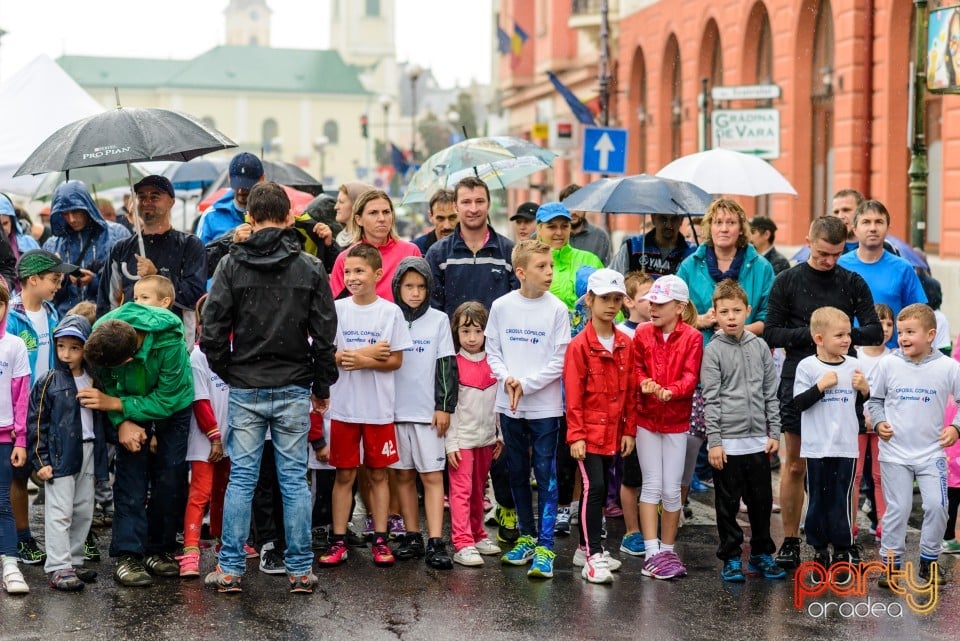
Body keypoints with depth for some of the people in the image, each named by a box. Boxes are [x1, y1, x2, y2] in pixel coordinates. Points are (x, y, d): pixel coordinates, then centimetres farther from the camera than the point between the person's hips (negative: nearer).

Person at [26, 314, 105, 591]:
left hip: (88, 456, 5)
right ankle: (59, 567, -3)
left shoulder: (94, 381, 8)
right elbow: (36, 422, -6)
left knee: (84, 512, 12)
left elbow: (103, 417, 16)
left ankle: (74, 561, 23)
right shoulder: (49, 382, -5)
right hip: (60, 456, -5)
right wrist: (40, 460, -10)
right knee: (60, 513, -5)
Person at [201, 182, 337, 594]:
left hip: (245, 389, 0)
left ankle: (230, 568, 8)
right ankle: (299, 570, 9)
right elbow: (324, 334, 1)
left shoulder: (232, 265, -3)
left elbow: (212, 331, -5)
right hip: (294, 390, 0)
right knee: (294, 479, 5)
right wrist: (322, 386, 11)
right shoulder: (310, 269, -1)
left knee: (241, 478, 6)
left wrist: (228, 372, 10)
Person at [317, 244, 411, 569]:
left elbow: (395, 361, -3)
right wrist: (366, 353, -12)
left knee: (378, 474, 7)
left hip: (379, 408, 0)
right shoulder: (336, 309, 1)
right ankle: (338, 540, 12)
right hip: (344, 407, 1)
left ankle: (380, 540, 14)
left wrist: (362, 361, -16)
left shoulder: (391, 312, -1)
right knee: (344, 474, 6)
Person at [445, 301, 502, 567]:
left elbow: (498, 402, 12)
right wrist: (450, 443, -12)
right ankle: (462, 544, -7)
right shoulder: (454, 365, -8)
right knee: (461, 491, -6)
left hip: (486, 438, 5)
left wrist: (500, 434, 10)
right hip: (462, 439, -5)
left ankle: (477, 535, 27)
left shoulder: (492, 364, 5)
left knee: (478, 490, 16)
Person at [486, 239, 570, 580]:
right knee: (517, 473, 13)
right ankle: (527, 536, 28)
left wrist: (526, 384, -14)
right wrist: (506, 378, -11)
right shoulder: (501, 306, 1)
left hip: (544, 405, -3)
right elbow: (492, 351, 6)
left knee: (546, 475, -2)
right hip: (509, 405, 3)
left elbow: (559, 362, -7)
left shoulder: (557, 309, -6)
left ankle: (544, 547, 1)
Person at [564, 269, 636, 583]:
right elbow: (573, 395, -10)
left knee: (599, 489, 13)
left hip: (613, 432, 6)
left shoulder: (625, 345, 7)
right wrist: (575, 435, -12)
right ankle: (593, 557, -7)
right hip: (589, 432, -6)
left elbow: (631, 392, 10)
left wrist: (629, 430, 7)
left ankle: (586, 548, 25)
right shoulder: (580, 345, -9)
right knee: (594, 487, -11)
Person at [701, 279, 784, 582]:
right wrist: (714, 441, -11)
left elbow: (771, 393, 9)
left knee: (762, 500, 11)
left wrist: (774, 432, 5)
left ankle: (761, 554, 25)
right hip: (728, 441, -3)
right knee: (728, 503, 5)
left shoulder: (760, 347, 6)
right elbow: (710, 399, -7)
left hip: (759, 440, 3)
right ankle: (731, 557, 15)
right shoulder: (713, 350, -4)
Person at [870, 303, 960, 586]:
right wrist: (879, 422, -7)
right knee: (897, 509, 2)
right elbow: (875, 399, 8)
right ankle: (890, 561, 15)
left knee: (937, 506, -4)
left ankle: (929, 561, 15)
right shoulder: (888, 364, -4)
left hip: (932, 452, 0)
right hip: (895, 452, 0)